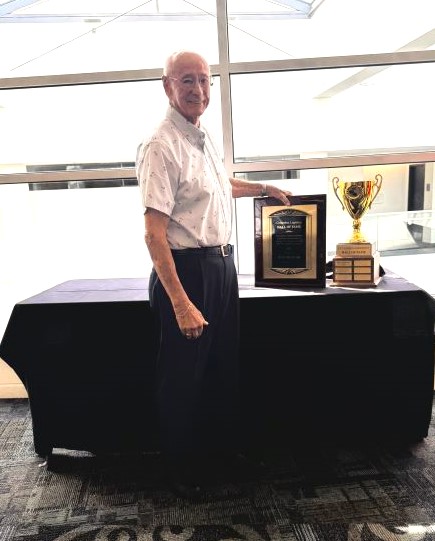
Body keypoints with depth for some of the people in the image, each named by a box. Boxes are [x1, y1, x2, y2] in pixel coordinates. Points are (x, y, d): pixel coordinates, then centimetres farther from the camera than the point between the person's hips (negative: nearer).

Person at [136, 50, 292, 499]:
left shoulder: (204, 138, 10)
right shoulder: (161, 146, -17)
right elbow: (154, 233, -24)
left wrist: (263, 188, 31)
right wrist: (181, 303, -28)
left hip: (222, 264, 9)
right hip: (186, 270, -9)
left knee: (224, 365, 21)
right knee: (183, 376, 7)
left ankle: (223, 448, 45)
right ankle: (184, 472, 31)